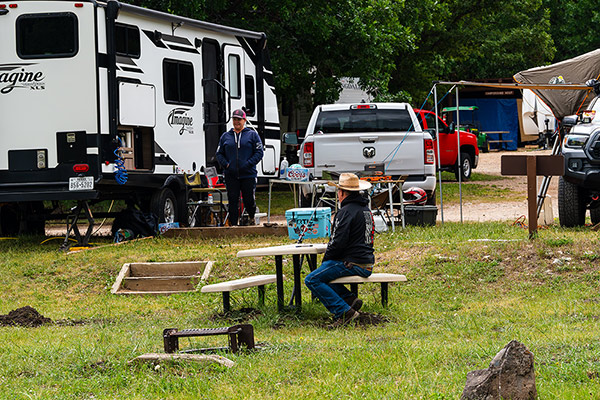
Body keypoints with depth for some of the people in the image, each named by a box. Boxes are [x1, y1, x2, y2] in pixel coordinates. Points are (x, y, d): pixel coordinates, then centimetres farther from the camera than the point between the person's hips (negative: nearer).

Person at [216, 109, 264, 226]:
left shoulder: (252, 135, 6)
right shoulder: (225, 136, 14)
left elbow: (259, 153, 1)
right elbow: (219, 154, 15)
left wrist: (248, 164, -12)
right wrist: (225, 164, -3)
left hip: (248, 175, -2)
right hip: (231, 175, 2)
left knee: (249, 200, -2)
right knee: (233, 202, -2)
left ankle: (251, 217, 28)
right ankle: (233, 225, 2)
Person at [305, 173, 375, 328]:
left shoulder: (346, 211, -15)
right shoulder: (365, 209, 16)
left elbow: (338, 242, -20)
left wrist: (326, 259, -2)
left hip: (352, 263, -10)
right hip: (367, 264, 10)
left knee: (312, 280, -13)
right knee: (322, 273, 26)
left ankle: (345, 312, -19)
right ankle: (350, 299, 11)